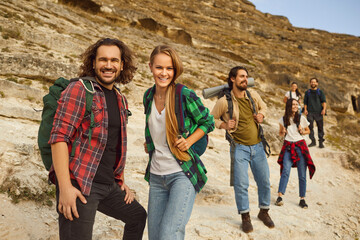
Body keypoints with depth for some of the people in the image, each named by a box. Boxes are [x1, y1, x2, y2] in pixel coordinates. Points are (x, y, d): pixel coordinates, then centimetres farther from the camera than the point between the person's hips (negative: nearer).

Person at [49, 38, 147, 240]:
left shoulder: (121, 100, 15)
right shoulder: (79, 89, -8)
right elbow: (59, 137, -16)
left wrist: (121, 182, 18)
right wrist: (64, 187, -23)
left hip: (108, 185, 8)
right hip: (79, 185, -8)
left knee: (138, 216, 22)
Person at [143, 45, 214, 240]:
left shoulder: (185, 95, -12)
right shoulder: (149, 96, 6)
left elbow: (208, 122, 0)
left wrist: (188, 142, -13)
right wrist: (149, 143, 7)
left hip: (182, 174, -6)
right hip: (156, 175, 6)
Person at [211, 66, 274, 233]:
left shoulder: (253, 95, 1)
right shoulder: (224, 102, -11)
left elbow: (263, 106, 21)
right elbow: (212, 118, 1)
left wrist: (261, 114, 0)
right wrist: (224, 125, -17)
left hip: (257, 146, 5)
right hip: (240, 148, -4)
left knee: (265, 182, 11)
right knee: (241, 184, -5)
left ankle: (264, 212, 32)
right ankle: (245, 216, 15)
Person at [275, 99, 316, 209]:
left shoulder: (301, 118, 4)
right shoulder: (283, 119, 5)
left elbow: (308, 131, 17)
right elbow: (280, 133, 18)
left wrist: (302, 131, -5)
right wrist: (283, 132, -5)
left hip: (300, 146, 1)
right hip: (288, 147, 0)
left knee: (302, 174, 0)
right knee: (286, 171, -17)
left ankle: (302, 199, 9)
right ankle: (279, 196, -18)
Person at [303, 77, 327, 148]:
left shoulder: (320, 92, 9)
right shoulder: (307, 92, 14)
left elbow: (324, 101, 2)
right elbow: (305, 102, 15)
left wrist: (324, 109, -13)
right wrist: (305, 109, 1)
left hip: (319, 112, -1)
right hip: (310, 112, 1)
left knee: (320, 127, -1)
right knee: (310, 127, -3)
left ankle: (321, 142, 5)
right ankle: (313, 141, 6)